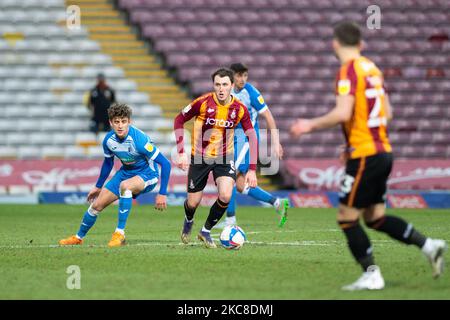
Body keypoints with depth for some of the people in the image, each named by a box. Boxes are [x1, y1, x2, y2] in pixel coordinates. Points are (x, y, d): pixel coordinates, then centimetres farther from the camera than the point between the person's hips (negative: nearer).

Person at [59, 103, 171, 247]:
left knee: (125, 185, -39)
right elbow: (108, 162, 12)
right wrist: (98, 186, 22)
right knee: (96, 205, 3)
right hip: (126, 171, 6)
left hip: (147, 175, -6)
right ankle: (78, 237, 30)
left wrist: (162, 194, -27)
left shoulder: (139, 140, -31)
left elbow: (165, 164, -26)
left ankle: (120, 233, -30)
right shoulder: (109, 140, -12)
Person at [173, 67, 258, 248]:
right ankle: (189, 221, 43)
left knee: (225, 196, -21)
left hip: (224, 158, 1)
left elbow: (252, 137, -6)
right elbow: (179, 121, -4)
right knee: (193, 203, 3)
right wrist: (181, 153, -10)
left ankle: (206, 231, 5)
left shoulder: (239, 109, -13)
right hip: (199, 157, -1)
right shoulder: (202, 103, -18)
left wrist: (252, 170, -12)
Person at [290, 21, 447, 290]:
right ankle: (430, 246, 8)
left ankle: (372, 275, 2)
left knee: (347, 218, 1)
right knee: (375, 217, 16)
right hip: (383, 151, 8)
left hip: (365, 155, -8)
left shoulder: (349, 70, -13)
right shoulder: (373, 69, 11)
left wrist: (311, 125, -11)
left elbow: (342, 113, -24)